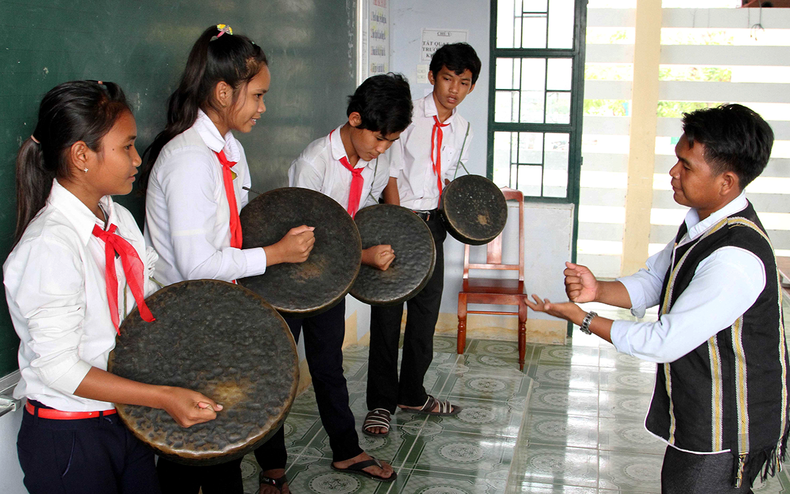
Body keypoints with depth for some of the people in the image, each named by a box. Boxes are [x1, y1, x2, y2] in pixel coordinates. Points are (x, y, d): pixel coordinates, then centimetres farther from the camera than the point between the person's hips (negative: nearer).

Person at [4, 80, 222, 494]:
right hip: (68, 438, -7)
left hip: (127, 416, 7)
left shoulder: (119, 220, 1)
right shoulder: (49, 246, -24)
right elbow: (57, 367, -24)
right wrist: (163, 397, -27)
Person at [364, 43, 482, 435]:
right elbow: (390, 174, -10)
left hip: (432, 224, 6)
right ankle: (381, 403, 10)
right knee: (387, 313, -1)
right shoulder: (408, 115, -8)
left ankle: (412, 393, 26)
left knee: (426, 312, 10)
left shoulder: (462, 129, 9)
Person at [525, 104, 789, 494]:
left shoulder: (735, 260, -31)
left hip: (725, 430, -9)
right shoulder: (704, 221, 0)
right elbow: (653, 281, 6)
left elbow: (665, 343, -27)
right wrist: (598, 290, -14)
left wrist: (583, 319, -18)